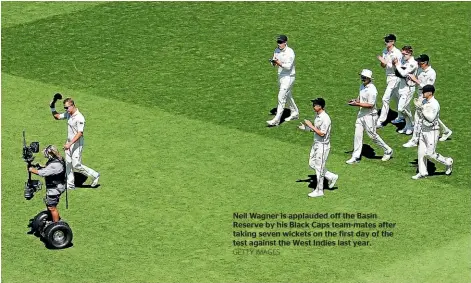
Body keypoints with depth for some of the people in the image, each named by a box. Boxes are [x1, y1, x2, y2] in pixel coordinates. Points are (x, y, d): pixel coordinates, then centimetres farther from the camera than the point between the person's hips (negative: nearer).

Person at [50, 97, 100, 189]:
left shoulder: (79, 118, -23)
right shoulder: (68, 114, 4)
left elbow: (80, 133, -26)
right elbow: (57, 116, 21)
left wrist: (70, 144, -31)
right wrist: (52, 107, 5)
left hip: (77, 144, -9)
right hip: (69, 143, 9)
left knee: (76, 165, -7)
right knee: (68, 164, 10)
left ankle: (94, 175, 9)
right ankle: (70, 184, 19)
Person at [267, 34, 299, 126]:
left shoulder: (290, 52, -18)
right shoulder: (277, 50, 4)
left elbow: (288, 66, -24)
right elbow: (274, 64, 7)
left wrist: (280, 63, -39)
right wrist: (273, 62, -16)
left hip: (288, 77, -8)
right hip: (280, 76, 8)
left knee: (281, 98, -12)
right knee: (288, 96, 21)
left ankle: (276, 120, -12)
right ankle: (295, 113, 39)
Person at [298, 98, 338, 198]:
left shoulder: (325, 118, -23)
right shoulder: (317, 116, 7)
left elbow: (322, 133, -26)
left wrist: (311, 126, -23)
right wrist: (306, 128, 3)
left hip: (323, 145, -10)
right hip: (316, 144, 10)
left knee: (319, 168, -1)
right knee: (312, 164, 16)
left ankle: (319, 191, 11)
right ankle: (331, 177, 29)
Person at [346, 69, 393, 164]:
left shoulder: (372, 90, -23)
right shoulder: (362, 86, 6)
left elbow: (370, 105, -25)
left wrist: (357, 104, -26)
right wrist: (355, 100, -1)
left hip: (370, 115, -9)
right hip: (361, 114, 9)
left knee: (373, 135, 3)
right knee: (357, 135, 7)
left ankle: (388, 151, 22)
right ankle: (355, 157, 12)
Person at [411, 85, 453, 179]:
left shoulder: (434, 104, -18)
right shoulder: (424, 101, 7)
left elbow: (431, 118, -25)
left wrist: (422, 107, -22)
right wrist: (418, 107, -3)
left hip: (432, 131, -8)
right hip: (423, 130, 8)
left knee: (430, 154, -5)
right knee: (421, 152, 7)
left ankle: (447, 162, 15)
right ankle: (423, 172, 16)